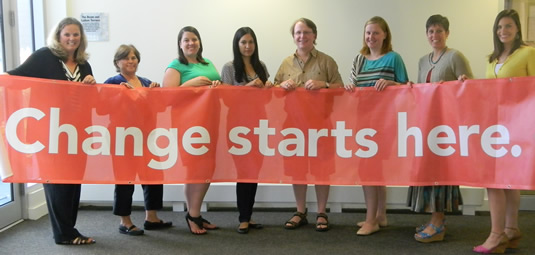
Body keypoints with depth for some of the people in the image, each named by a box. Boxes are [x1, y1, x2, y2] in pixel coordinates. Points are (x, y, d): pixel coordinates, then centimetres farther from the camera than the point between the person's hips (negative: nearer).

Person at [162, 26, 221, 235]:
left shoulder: (208, 64, 20)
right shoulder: (176, 66, -1)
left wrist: (218, 85, 3)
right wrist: (192, 83, -18)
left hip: (209, 122, 7)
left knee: (208, 168, 7)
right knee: (194, 168, -6)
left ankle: (195, 214, 20)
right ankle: (192, 216, 8)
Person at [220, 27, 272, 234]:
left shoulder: (261, 66, 14)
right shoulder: (229, 67, 0)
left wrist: (269, 87, 1)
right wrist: (248, 86, -13)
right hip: (239, 122, -5)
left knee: (256, 168, 6)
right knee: (244, 169, -6)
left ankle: (248, 216, 17)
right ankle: (243, 218, 3)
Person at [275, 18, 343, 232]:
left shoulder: (326, 61, 4)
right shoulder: (286, 63, 12)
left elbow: (340, 88, 2)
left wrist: (323, 84, -16)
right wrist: (282, 85, -5)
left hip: (320, 121, -3)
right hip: (293, 121, 3)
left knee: (321, 166, 1)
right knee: (296, 166, 7)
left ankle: (322, 213, 14)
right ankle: (300, 212, 20)